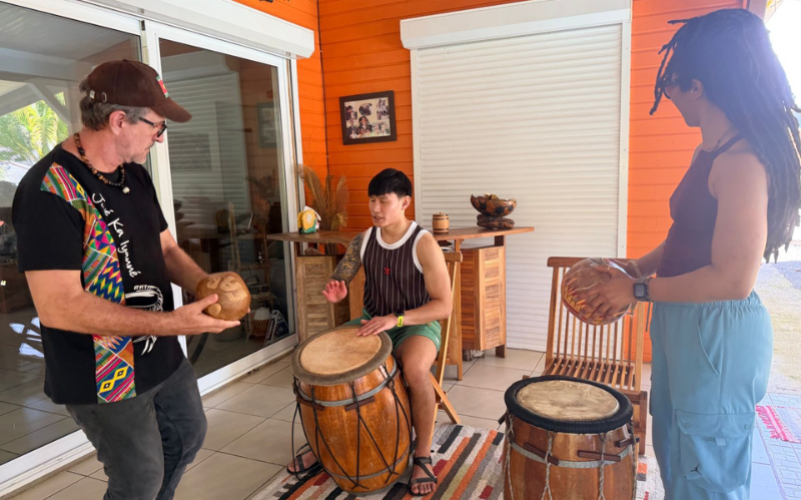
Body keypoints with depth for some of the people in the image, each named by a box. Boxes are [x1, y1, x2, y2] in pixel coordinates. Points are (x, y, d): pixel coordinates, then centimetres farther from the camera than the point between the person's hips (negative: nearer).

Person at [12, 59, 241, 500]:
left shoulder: (134, 175, 3)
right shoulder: (49, 190, -24)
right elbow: (58, 307, -29)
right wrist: (174, 323, -32)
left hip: (163, 356, 8)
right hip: (103, 379, -8)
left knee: (188, 435, 25)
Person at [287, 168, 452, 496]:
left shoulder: (424, 244, -18)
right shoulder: (363, 240, -2)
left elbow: (444, 306, -21)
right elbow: (338, 282, 3)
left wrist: (395, 319, -32)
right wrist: (334, 292, -23)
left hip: (416, 324, -5)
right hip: (370, 322, 5)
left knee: (415, 370, -37)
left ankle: (423, 456, -11)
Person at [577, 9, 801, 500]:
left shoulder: (742, 161, -22)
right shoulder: (711, 152, 6)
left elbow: (734, 279, -25)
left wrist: (639, 291, -16)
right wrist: (633, 268, 10)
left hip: (718, 336, -9)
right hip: (683, 328, 9)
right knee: (675, 455, 26)